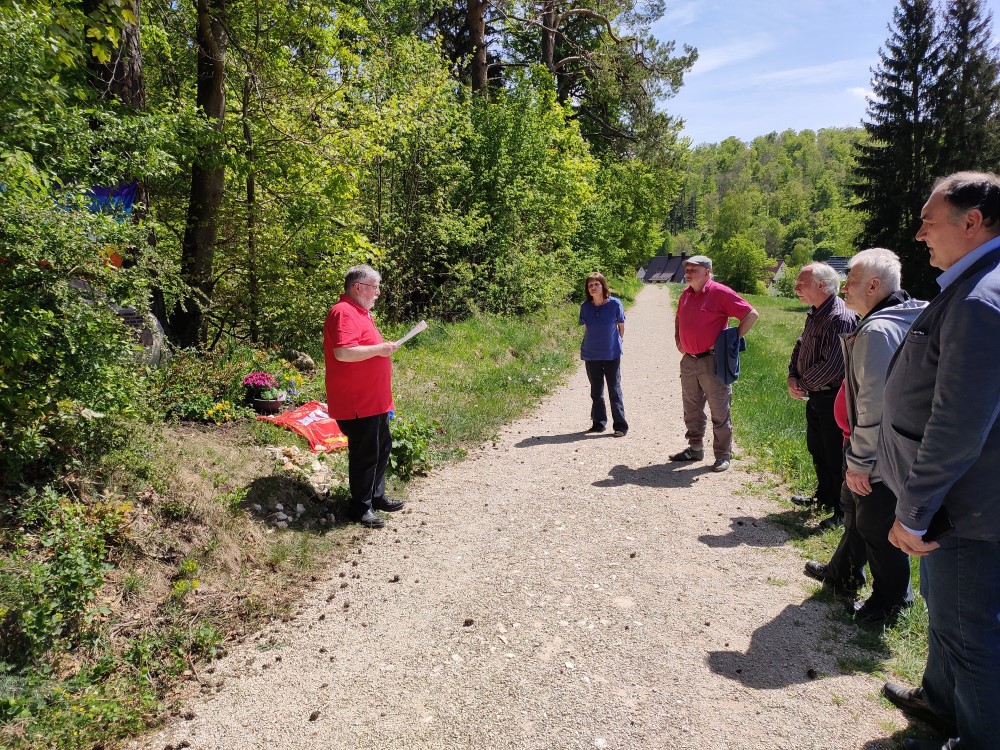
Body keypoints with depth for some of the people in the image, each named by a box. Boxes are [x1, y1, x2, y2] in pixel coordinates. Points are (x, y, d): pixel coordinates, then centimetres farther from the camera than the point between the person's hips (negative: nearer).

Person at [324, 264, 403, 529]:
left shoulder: (360, 312, 16)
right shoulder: (344, 313, -19)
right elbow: (343, 352, -31)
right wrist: (379, 349, -24)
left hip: (374, 399, 11)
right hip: (357, 402, -11)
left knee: (382, 447, 19)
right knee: (365, 454, -1)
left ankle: (376, 496, 34)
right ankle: (360, 508, 13)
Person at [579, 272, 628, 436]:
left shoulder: (615, 303, -11)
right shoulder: (585, 307, -4)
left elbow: (621, 325, 2)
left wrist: (618, 341, 9)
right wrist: (591, 343, 11)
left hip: (612, 354, -3)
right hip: (591, 355, 3)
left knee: (614, 390, 1)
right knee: (596, 391, 12)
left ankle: (620, 426, 8)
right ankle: (599, 423, 24)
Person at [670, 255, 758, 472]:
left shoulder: (720, 293, -12)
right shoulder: (686, 294, 10)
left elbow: (751, 314, -12)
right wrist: (677, 339, 16)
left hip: (712, 361, -7)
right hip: (688, 361, 7)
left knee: (719, 411, 1)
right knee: (691, 409, 16)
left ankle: (723, 455, 11)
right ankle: (695, 448, 29)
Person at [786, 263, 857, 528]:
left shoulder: (840, 319, -24)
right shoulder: (815, 314, 8)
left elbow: (832, 366, -28)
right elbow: (800, 347, 15)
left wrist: (802, 384, -14)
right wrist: (793, 376, -2)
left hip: (833, 399, -10)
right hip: (815, 397, 10)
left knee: (836, 457, 1)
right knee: (816, 450, 22)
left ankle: (843, 511, 14)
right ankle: (824, 497, 40)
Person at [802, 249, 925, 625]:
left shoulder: (877, 331, -24)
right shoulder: (903, 320, 9)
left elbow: (874, 405, -26)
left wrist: (859, 462, -21)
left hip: (879, 456, -10)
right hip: (888, 448, 10)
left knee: (877, 527, 6)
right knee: (853, 508, 24)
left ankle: (890, 602, 25)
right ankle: (843, 572, 43)